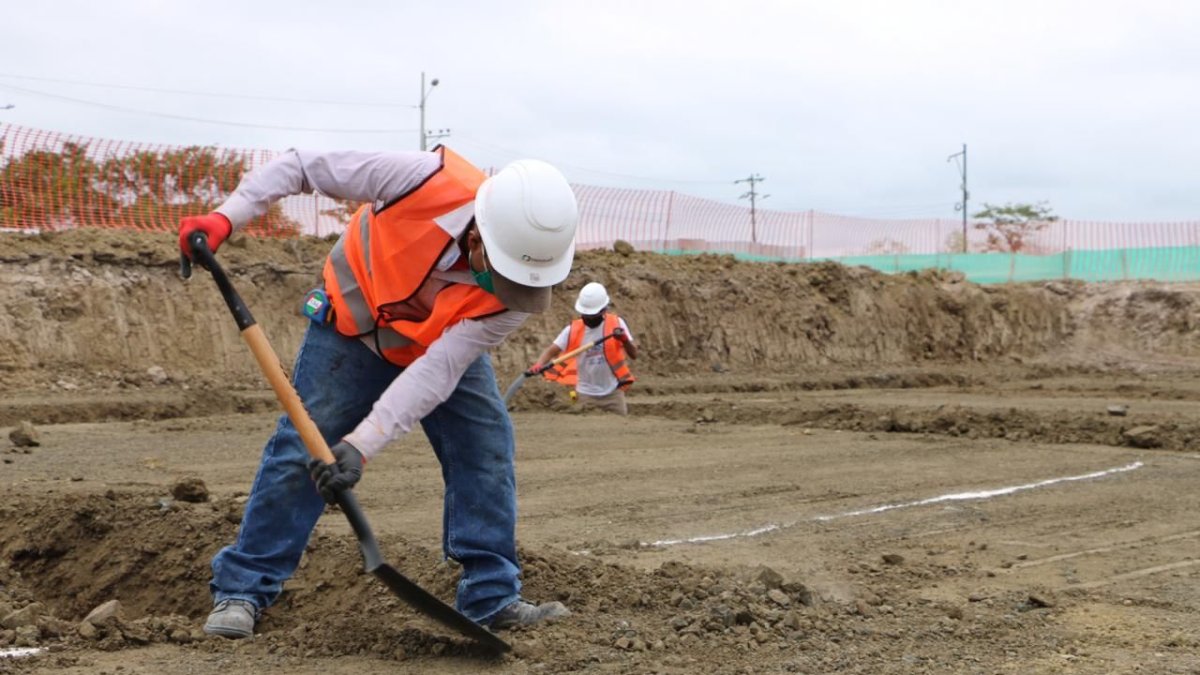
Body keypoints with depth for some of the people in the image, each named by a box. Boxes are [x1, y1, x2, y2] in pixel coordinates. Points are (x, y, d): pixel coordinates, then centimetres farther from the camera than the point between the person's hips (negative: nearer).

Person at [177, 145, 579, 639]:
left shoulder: (516, 292, -32)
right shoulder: (428, 182, -39)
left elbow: (438, 369, -37)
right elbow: (302, 166, -26)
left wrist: (361, 445, -44)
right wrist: (227, 216, -34)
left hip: (447, 343, 2)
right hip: (354, 326, -2)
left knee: (487, 447, -10)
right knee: (302, 449, -7)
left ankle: (491, 597, 0)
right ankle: (241, 590, 2)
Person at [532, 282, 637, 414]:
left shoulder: (616, 323, -7)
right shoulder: (573, 329, -6)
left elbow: (634, 354, -10)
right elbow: (551, 351, -11)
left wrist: (625, 340, -31)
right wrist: (538, 366, -31)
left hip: (613, 392, 0)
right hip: (586, 393, 0)